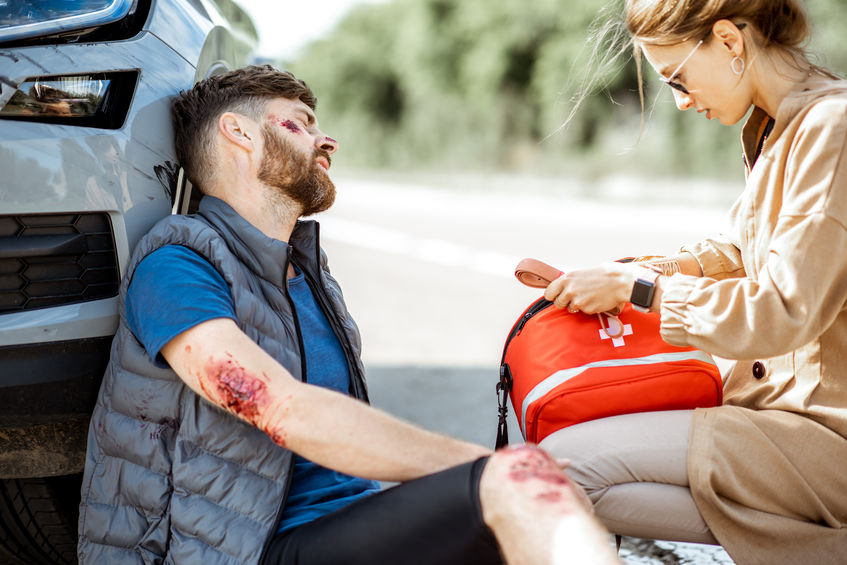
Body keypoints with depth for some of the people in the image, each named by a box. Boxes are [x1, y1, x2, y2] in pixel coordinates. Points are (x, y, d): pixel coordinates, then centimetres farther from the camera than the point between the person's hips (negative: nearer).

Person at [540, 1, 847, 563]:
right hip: (781, 390, 10)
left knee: (563, 464, -18)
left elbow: (780, 314, -23)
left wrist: (638, 289, -12)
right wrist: (669, 267, 5)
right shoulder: (776, 128, 10)